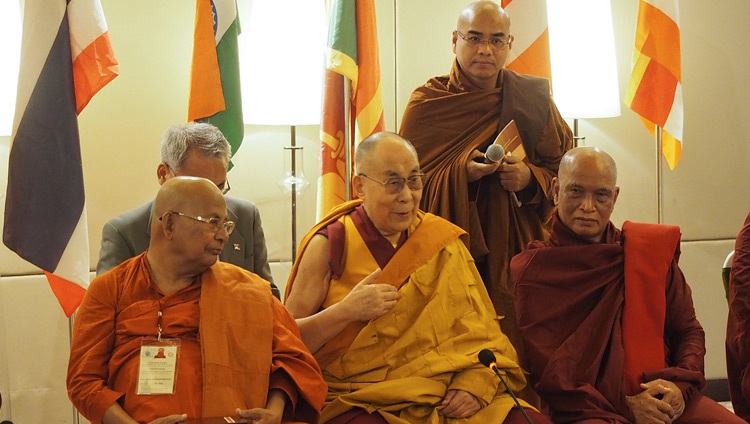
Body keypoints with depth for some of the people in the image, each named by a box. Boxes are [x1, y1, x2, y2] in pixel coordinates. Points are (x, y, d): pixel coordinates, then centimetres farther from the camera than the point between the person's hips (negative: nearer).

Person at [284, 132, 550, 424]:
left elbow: (480, 327, 8)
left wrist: (475, 383, -10)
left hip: (447, 400, 3)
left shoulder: (441, 240, 11)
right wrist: (346, 311, -16)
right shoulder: (330, 245, 1)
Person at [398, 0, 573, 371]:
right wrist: (461, 173, -17)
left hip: (518, 248, 2)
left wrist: (530, 178, -11)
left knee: (518, 338, -3)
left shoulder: (533, 98, 6)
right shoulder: (427, 104, 0)